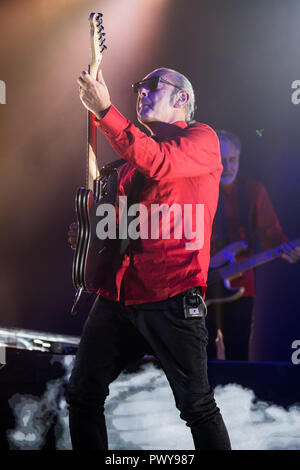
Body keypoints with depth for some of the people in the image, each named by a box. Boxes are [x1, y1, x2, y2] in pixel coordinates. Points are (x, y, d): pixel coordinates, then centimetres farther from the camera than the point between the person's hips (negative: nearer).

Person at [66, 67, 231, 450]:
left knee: (196, 405, -3)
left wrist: (104, 110, -19)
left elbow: (159, 164, -20)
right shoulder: (136, 152, 23)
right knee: (82, 394, 10)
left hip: (172, 297, -7)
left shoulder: (202, 138, 2)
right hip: (116, 293, 7)